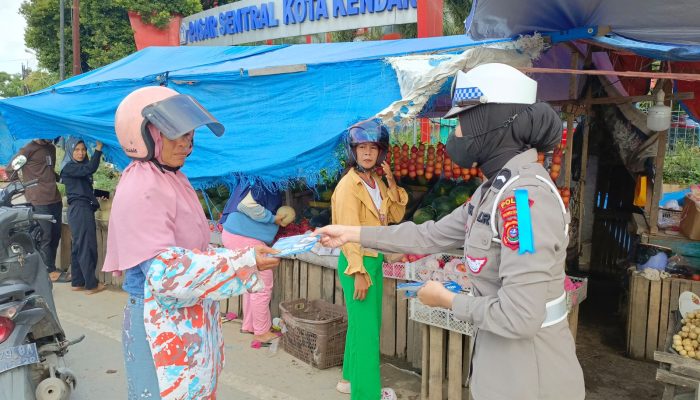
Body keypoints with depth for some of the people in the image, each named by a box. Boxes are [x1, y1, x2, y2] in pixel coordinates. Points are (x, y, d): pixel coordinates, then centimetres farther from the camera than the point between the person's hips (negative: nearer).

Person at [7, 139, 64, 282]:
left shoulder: (51, 148, 17)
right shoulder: (28, 149, -6)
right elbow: (10, 169, -2)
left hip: (55, 199, 7)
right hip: (39, 201, -7)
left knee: (55, 235, 11)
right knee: (45, 236, -3)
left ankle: (50, 266, 23)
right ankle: (50, 271, 4)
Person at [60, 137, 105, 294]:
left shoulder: (80, 167, 19)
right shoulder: (69, 167, -9)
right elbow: (91, 168, -26)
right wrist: (98, 148, -22)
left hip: (84, 209, 9)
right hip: (79, 210, -9)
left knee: (79, 246, 11)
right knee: (87, 247, -7)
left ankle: (77, 282, 17)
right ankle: (91, 285, -2)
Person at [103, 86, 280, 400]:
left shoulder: (172, 180, 9)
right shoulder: (142, 191, -20)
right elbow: (166, 271, -26)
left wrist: (243, 256, 10)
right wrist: (244, 264, -26)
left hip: (191, 319, 9)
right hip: (163, 326, -9)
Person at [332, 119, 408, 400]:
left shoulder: (377, 182, 9)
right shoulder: (349, 185, -16)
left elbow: (396, 216, 8)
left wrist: (391, 182, -2)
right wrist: (359, 273, -22)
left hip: (376, 260, 9)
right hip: (358, 262, -8)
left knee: (367, 325, 17)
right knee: (365, 329, -3)